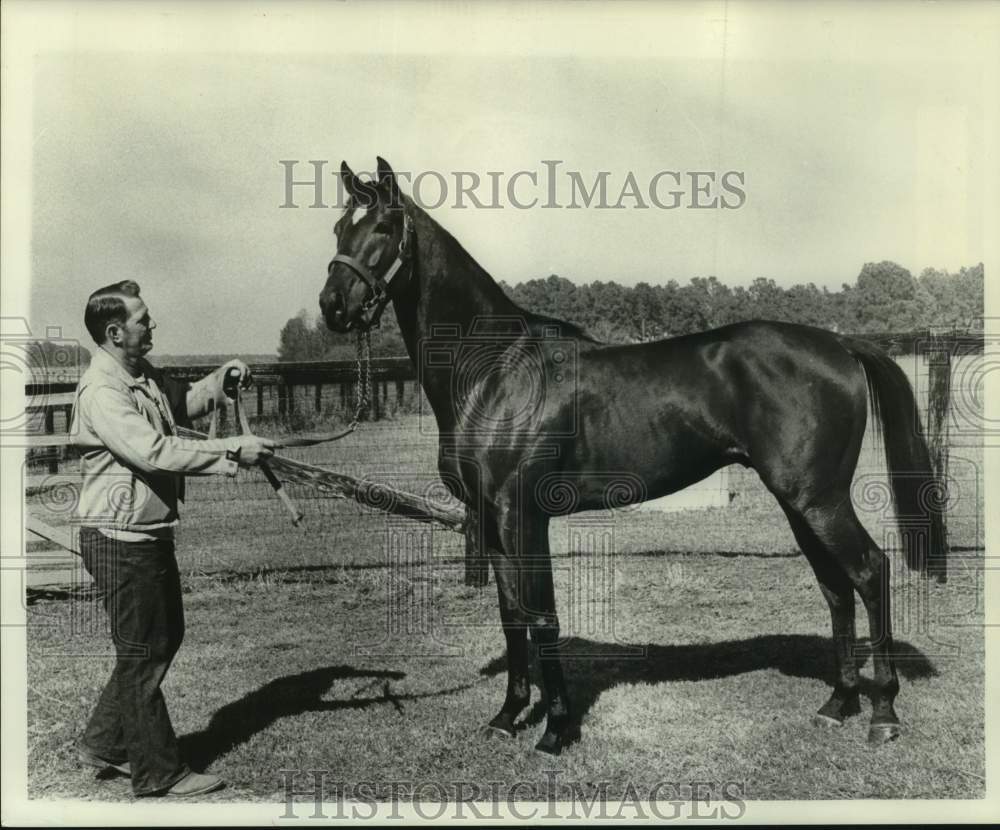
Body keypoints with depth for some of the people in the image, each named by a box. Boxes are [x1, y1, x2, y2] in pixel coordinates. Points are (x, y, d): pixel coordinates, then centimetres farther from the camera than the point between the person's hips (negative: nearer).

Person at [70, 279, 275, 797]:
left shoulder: (146, 379, 9)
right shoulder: (101, 391, -21)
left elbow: (183, 403, 28)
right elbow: (155, 452, -31)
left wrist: (220, 379, 9)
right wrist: (232, 451, -30)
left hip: (151, 534, 10)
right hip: (121, 540, -10)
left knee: (165, 637, 20)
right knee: (142, 653, 2)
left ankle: (105, 741, 34)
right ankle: (159, 774, 15)